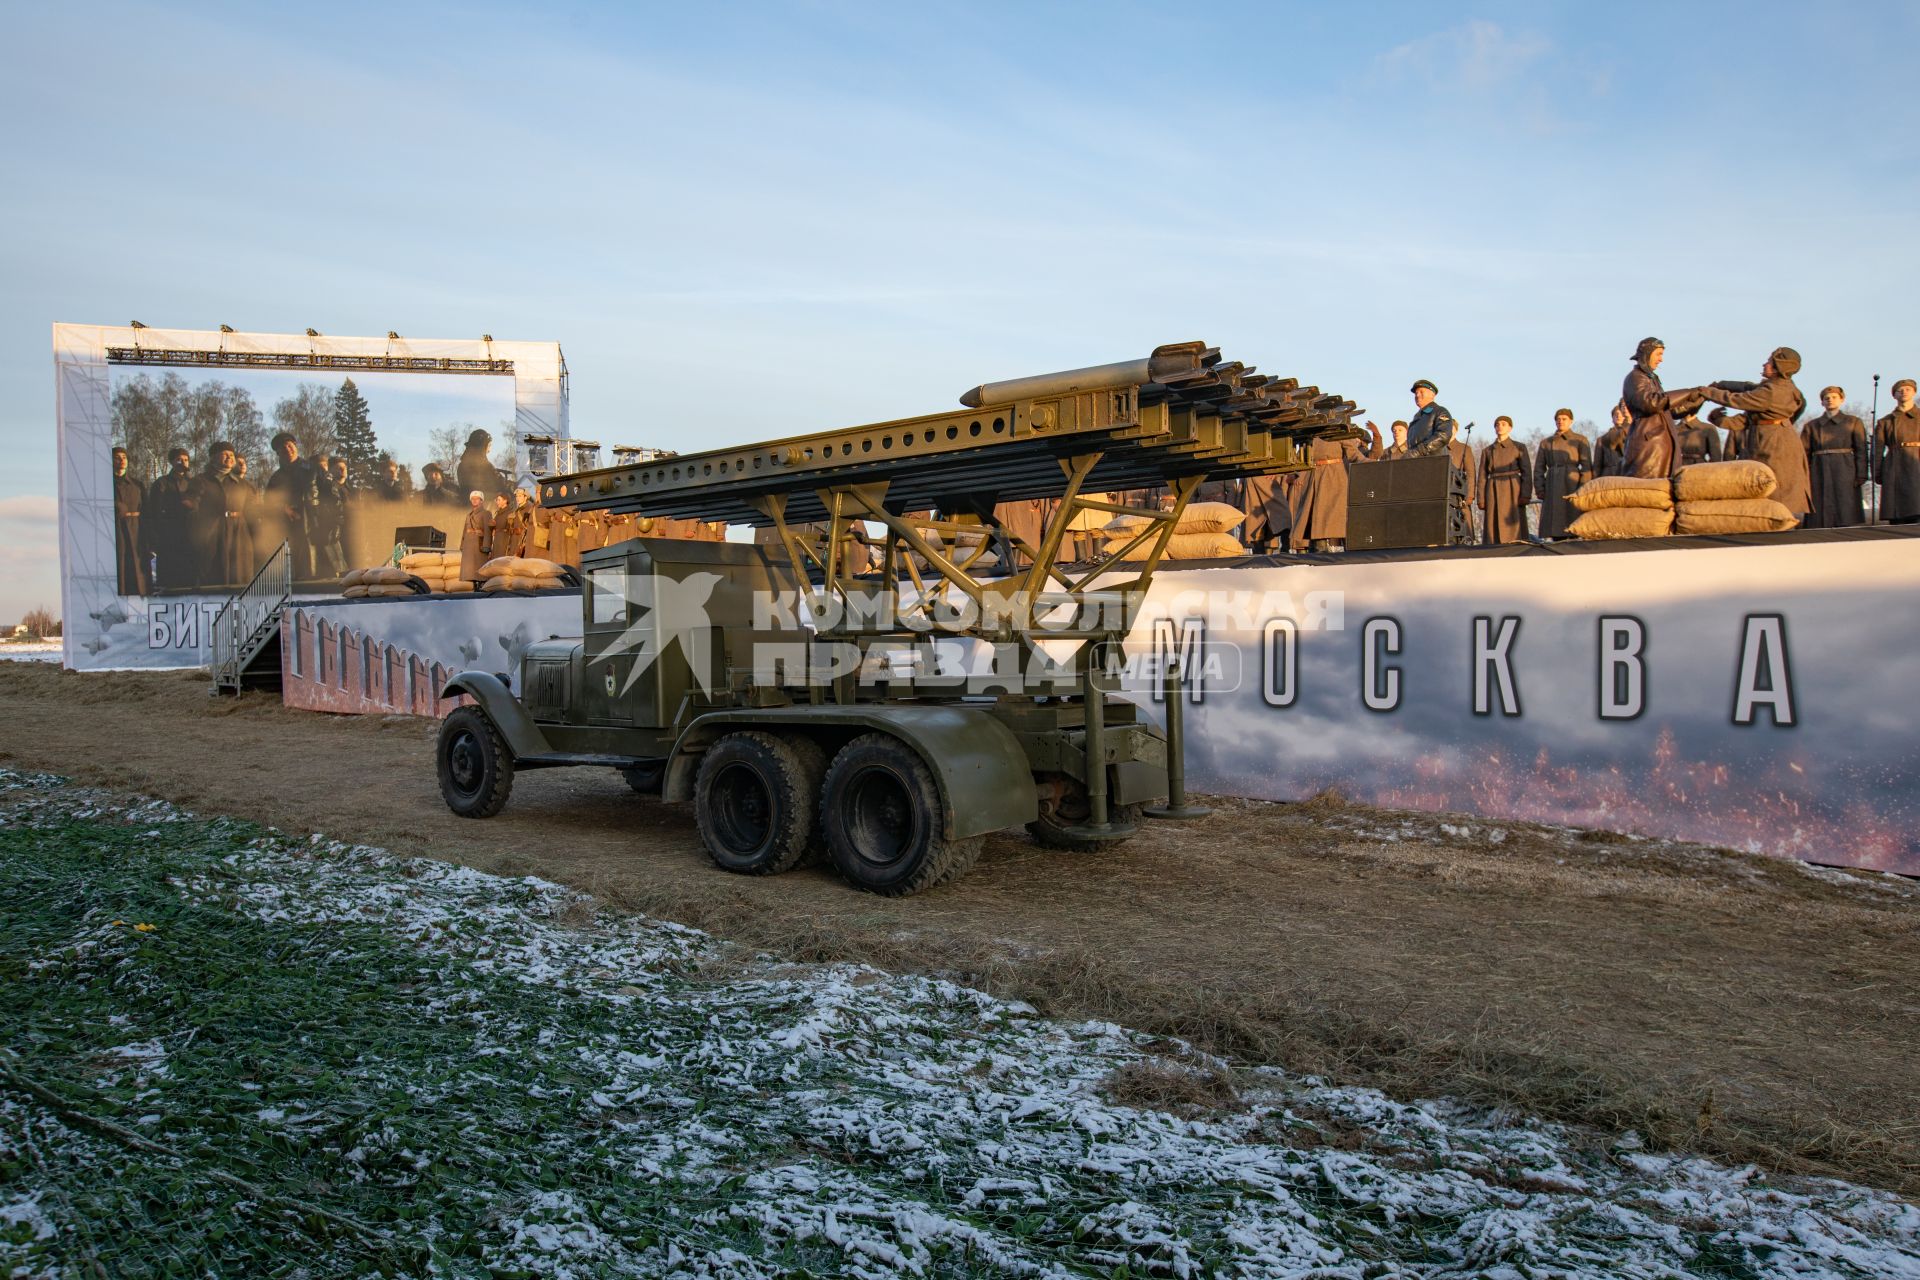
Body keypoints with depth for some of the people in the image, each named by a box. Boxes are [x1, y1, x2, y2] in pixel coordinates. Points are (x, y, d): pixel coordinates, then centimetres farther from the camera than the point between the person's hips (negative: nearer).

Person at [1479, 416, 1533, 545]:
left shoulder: (1519, 447, 7)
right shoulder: (1487, 451, 13)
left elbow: (1526, 472, 1)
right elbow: (1483, 477, 11)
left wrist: (1525, 495, -11)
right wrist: (1481, 500, 2)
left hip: (1513, 491, -2)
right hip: (1494, 493, 2)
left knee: (1515, 528, -7)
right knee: (1495, 528, -4)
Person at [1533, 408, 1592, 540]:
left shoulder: (1580, 440, 8)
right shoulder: (1545, 443, 15)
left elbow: (1587, 466, 1)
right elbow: (1539, 469, 14)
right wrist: (1540, 491, 1)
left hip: (1572, 485, -2)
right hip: (1553, 491, 2)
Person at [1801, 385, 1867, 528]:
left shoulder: (1853, 422, 10)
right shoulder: (1811, 426, 13)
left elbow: (1861, 451, 4)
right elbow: (1805, 453, 8)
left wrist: (1860, 476, -7)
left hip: (1844, 471, -1)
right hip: (1819, 473, 1)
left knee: (1846, 516, -7)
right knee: (1819, 519, -4)